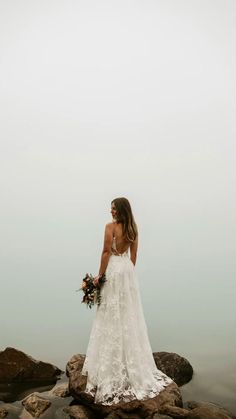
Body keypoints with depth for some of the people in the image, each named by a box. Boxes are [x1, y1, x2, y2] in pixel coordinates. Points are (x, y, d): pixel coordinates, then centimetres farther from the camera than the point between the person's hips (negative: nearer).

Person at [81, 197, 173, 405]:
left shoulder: (110, 226, -13)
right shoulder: (133, 228, 6)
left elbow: (106, 252, -16)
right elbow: (133, 255, 10)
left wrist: (100, 275, -9)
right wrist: (128, 271, 17)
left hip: (113, 271, -7)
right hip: (128, 271, 7)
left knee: (112, 316, 3)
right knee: (129, 315, 15)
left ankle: (114, 367, 14)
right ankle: (133, 364, 28)